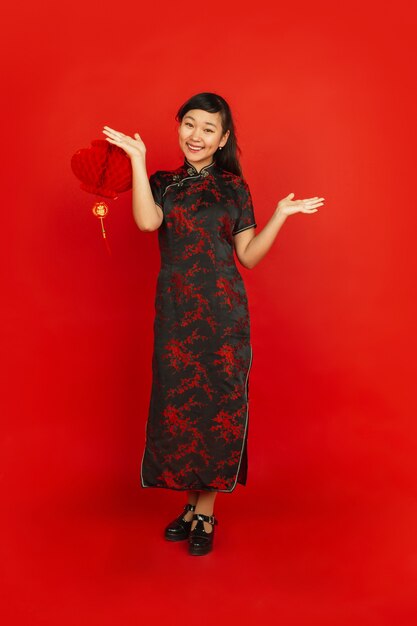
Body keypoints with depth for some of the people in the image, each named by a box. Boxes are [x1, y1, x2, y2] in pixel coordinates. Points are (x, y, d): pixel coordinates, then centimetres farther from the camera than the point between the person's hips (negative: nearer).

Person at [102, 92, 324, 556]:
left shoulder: (234, 186, 8)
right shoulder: (162, 182, 9)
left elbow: (249, 256, 5)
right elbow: (147, 221, -14)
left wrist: (281, 214, -4)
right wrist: (137, 158, -10)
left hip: (224, 310, -1)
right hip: (176, 310, 1)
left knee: (219, 400, 0)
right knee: (178, 399, 4)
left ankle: (204, 510, 14)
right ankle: (193, 503, 21)